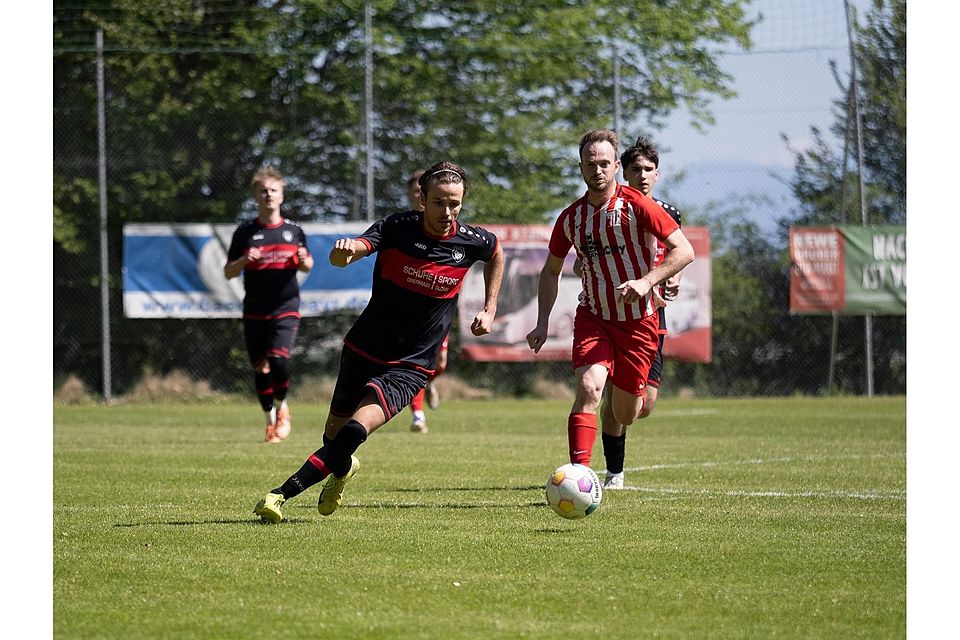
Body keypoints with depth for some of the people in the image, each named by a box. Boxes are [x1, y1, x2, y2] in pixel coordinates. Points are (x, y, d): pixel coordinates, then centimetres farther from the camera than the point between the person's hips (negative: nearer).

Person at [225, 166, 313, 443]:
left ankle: (281, 408, 5)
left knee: (278, 359, -21)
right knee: (260, 368, 4)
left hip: (286, 308, -1)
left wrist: (304, 261, -5)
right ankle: (271, 421, 22)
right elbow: (228, 272, 5)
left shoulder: (293, 231, 7)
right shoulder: (245, 232, 4)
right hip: (254, 311, 1)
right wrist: (245, 260, -16)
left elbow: (306, 265, 19)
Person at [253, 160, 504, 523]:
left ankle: (283, 494, -17)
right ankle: (342, 468, 52)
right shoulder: (397, 228, -13)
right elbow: (341, 258, -28)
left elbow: (496, 252, 19)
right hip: (363, 350, 1)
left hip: (410, 367, -1)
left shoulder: (471, 242, -7)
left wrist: (489, 309, 13)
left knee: (356, 430, -25)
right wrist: (343, 251, -52)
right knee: (334, 434, 16)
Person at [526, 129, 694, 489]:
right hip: (593, 318, 1)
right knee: (588, 386, -26)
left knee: (625, 416, 8)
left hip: (639, 321, -1)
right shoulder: (571, 218, 1)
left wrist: (646, 281, -28)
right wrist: (542, 323, 6)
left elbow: (684, 250, -14)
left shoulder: (637, 206, -11)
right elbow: (551, 271, 16)